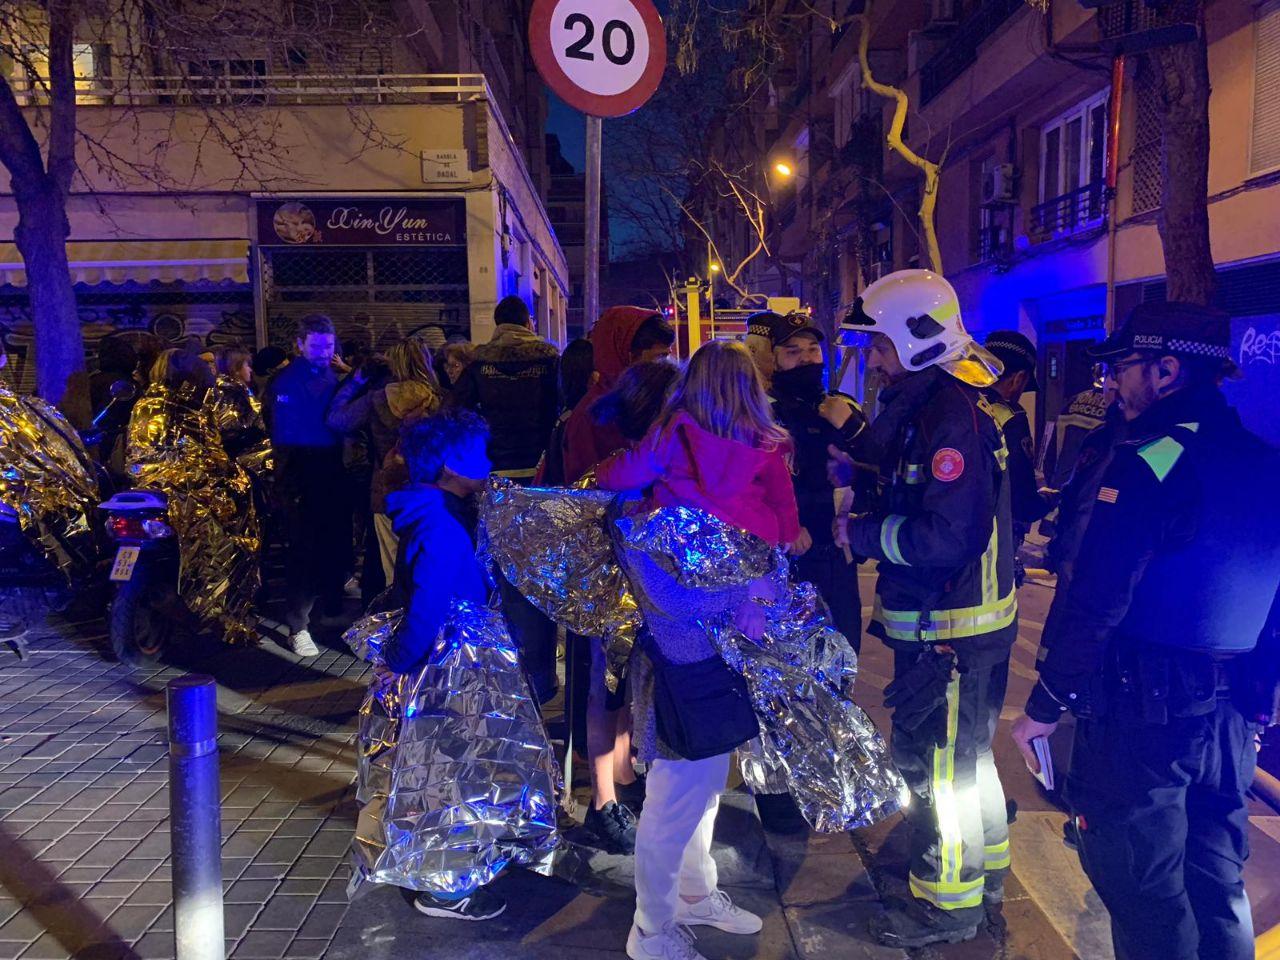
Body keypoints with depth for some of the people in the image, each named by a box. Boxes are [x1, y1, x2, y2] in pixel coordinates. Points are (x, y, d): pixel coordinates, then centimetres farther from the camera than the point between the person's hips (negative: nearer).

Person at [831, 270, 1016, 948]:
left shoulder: (953, 417, -23)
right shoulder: (924, 406, 10)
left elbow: (949, 535, -30)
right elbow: (911, 501, 17)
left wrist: (867, 535, -19)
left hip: (949, 630, -10)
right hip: (939, 619, 10)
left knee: (933, 763, 4)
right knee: (964, 752, 24)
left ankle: (948, 903, 21)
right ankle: (984, 866, 42)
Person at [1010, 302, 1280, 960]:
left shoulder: (1152, 462, -16)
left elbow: (1096, 603, -20)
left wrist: (1045, 705, -12)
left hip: (1141, 713, -8)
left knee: (1143, 888, 6)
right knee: (1215, 886, 19)